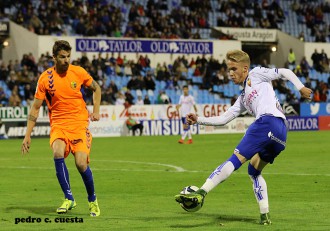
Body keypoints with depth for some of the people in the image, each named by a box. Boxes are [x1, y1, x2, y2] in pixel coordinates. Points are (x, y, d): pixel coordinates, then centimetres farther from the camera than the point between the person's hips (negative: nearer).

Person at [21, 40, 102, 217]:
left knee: (81, 163, -16)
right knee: (58, 153, -30)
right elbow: (35, 108, 3)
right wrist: (27, 135, -1)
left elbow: (96, 88, 19)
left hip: (79, 123, 0)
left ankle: (92, 199, 12)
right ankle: (69, 199, -19)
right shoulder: (45, 78, -2)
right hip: (58, 124, 0)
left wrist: (96, 111, 5)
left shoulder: (78, 72, 0)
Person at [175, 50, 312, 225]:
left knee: (235, 159, -14)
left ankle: (201, 193, -21)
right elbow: (224, 119, 31)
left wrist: (301, 88, -1)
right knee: (254, 171, 18)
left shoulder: (256, 74, 16)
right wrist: (198, 120, 22)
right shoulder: (243, 98, 35)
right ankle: (265, 216, 12)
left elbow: (285, 72, 12)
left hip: (269, 120, -9)